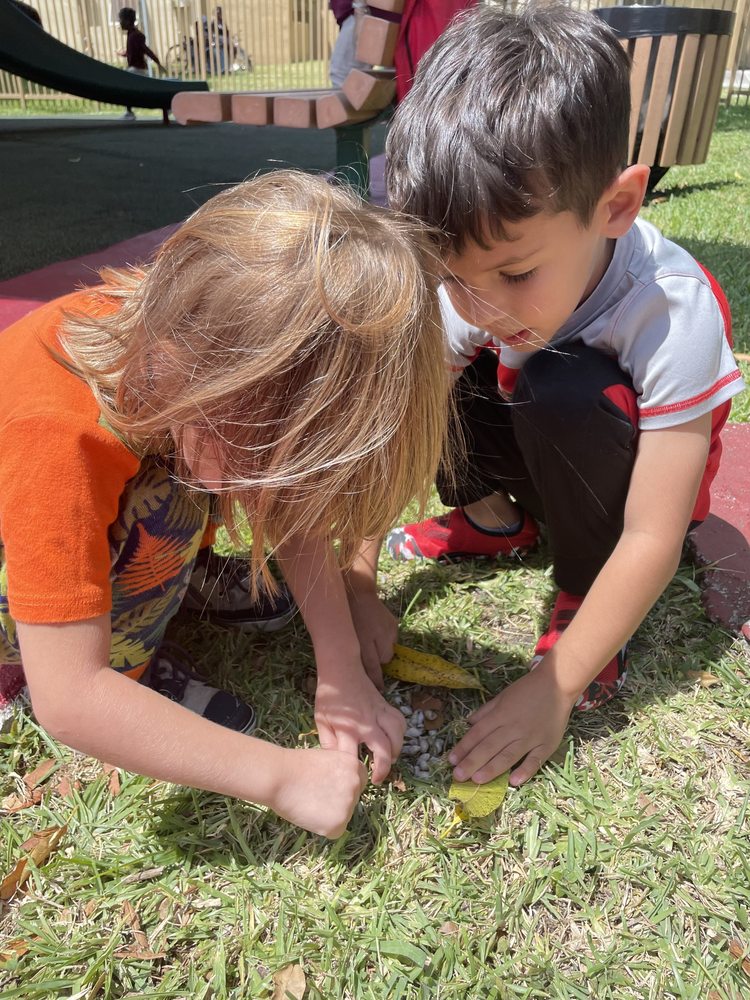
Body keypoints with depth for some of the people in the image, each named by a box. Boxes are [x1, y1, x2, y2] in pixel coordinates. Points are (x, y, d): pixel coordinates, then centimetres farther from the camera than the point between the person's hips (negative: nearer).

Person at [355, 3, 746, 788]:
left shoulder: (675, 316, -34)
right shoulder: (469, 282, -24)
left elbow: (653, 540, -32)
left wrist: (553, 688, -32)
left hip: (627, 479, -3)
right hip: (533, 452, 4)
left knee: (561, 390, -36)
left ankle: (585, 596, -11)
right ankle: (494, 516, 6)